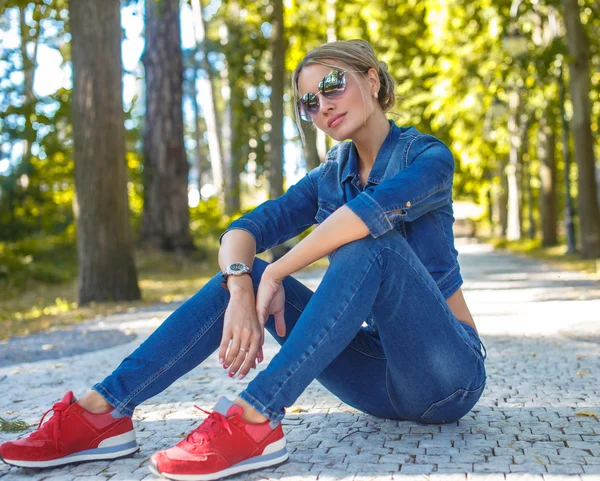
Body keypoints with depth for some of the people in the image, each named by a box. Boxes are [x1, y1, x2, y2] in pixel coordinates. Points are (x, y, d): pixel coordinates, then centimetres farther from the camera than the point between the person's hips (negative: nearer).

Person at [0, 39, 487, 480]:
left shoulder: (428, 157, -10)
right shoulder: (328, 178, 8)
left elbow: (375, 208, -33)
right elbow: (243, 230, -6)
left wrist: (276, 275, -27)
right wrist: (241, 291, -27)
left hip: (447, 376, -5)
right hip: (378, 378, 5)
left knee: (370, 243, -31)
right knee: (243, 275, -10)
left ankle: (255, 421, -37)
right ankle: (102, 413, -17)